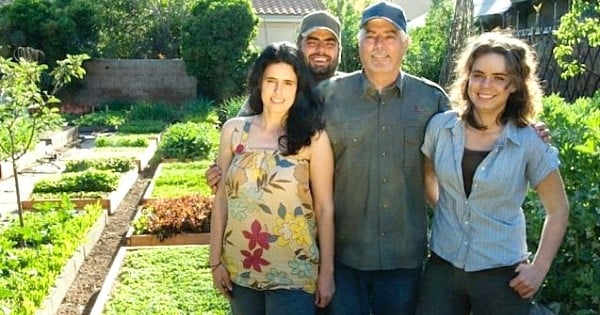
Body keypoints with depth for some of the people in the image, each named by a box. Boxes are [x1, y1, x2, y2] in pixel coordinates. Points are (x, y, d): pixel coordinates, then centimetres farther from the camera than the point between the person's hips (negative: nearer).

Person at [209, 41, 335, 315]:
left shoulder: (313, 137, -7)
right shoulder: (233, 130, 0)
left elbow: (324, 208, -4)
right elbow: (222, 198, 3)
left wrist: (327, 272, -3)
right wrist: (216, 260, 2)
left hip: (293, 273, -2)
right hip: (240, 268, 3)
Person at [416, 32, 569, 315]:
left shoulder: (530, 143, -10)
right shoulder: (440, 126, -5)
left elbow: (558, 210, 1)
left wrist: (539, 269, -3)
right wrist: (444, 210, 9)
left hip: (502, 276, -2)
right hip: (442, 267, 2)